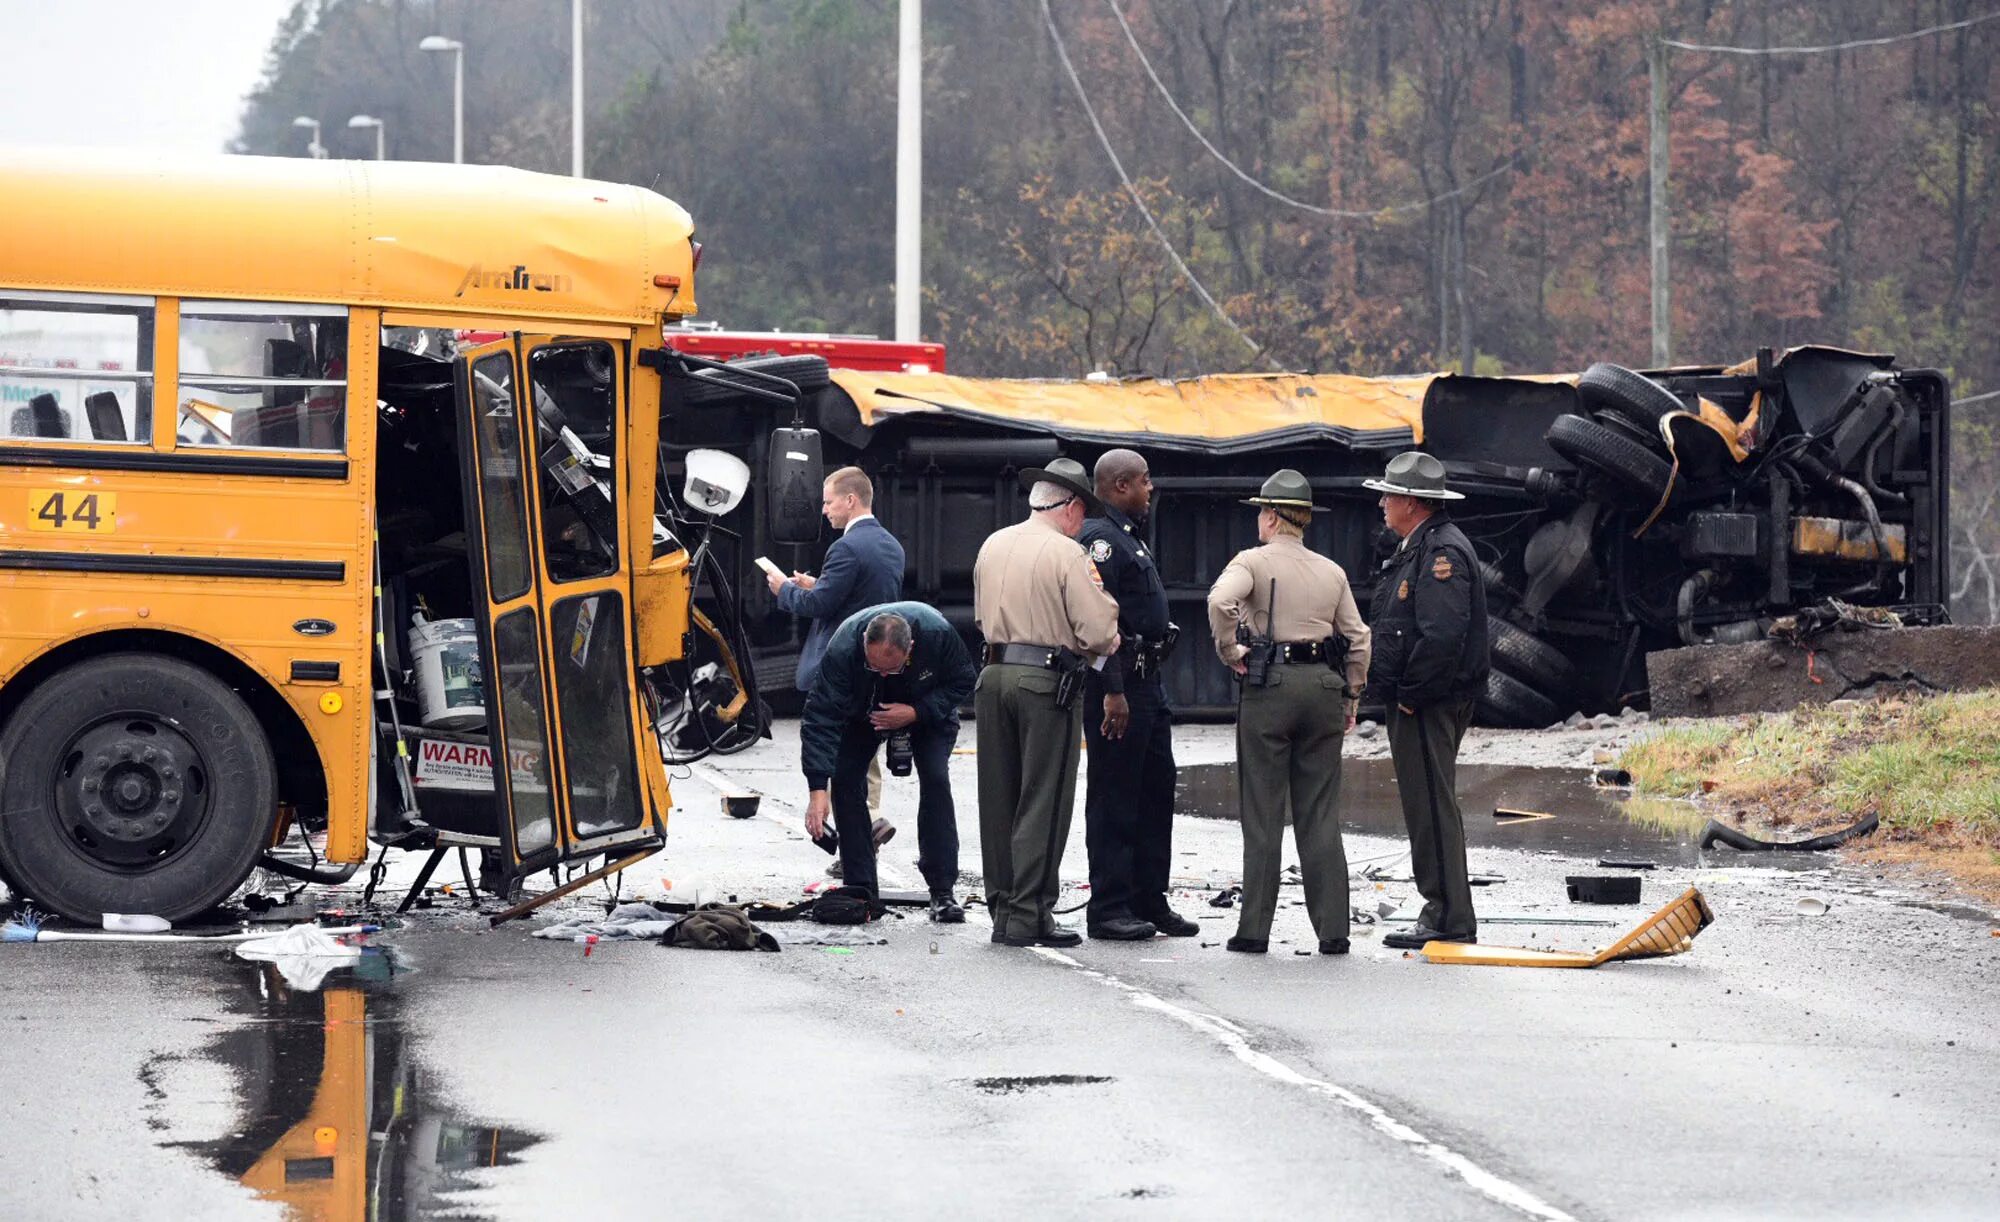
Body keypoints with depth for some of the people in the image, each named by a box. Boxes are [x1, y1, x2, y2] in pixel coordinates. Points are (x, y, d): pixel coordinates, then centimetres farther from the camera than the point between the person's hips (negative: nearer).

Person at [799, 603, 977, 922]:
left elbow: (964, 681, -19)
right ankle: (860, 891, -7)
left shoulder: (938, 633, -38)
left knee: (935, 779, -17)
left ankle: (942, 892, -12)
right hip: (862, 711, 0)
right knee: (845, 779, -15)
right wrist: (817, 790, -48)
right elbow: (820, 717, -40)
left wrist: (917, 713, -34)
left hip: (927, 710, 0)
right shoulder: (843, 648, -40)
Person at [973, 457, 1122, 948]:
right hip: (1048, 681, -6)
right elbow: (1098, 631, -13)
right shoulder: (1066, 554, -10)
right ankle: (1029, 915, -4)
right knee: (1042, 802, -2)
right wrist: (1106, 646, 7)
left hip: (995, 673, 6)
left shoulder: (993, 545, 10)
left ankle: (1001, 906, 15)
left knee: (999, 797, 11)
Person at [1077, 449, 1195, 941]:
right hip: (1119, 684, -10)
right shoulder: (1100, 539, -14)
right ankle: (1109, 909, -2)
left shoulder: (1130, 539, 19)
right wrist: (1112, 691, -26)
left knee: (1156, 790, 13)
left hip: (1149, 682, 11)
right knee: (1114, 797, -6)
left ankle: (1149, 902, 20)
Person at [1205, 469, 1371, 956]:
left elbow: (1221, 600, -21)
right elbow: (1358, 639, 11)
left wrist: (1230, 651, -8)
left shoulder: (1253, 562, -1)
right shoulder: (1332, 572, 13)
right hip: (1324, 687, 4)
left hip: (1269, 684, -4)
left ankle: (1254, 929, -2)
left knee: (1262, 815, -1)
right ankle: (1332, 929, 2)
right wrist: (1350, 698, 18)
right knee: (1320, 816, 6)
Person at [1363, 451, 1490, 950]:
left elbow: (1442, 636, -25)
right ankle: (1442, 914, 17)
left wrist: (1411, 694, -19)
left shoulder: (1442, 552, -16)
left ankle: (1450, 921, -8)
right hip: (1412, 703, 11)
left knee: (1432, 807, -9)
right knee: (1426, 807, 13)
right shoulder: (1417, 549, 18)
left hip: (1428, 704, -11)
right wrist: (1396, 694, 13)